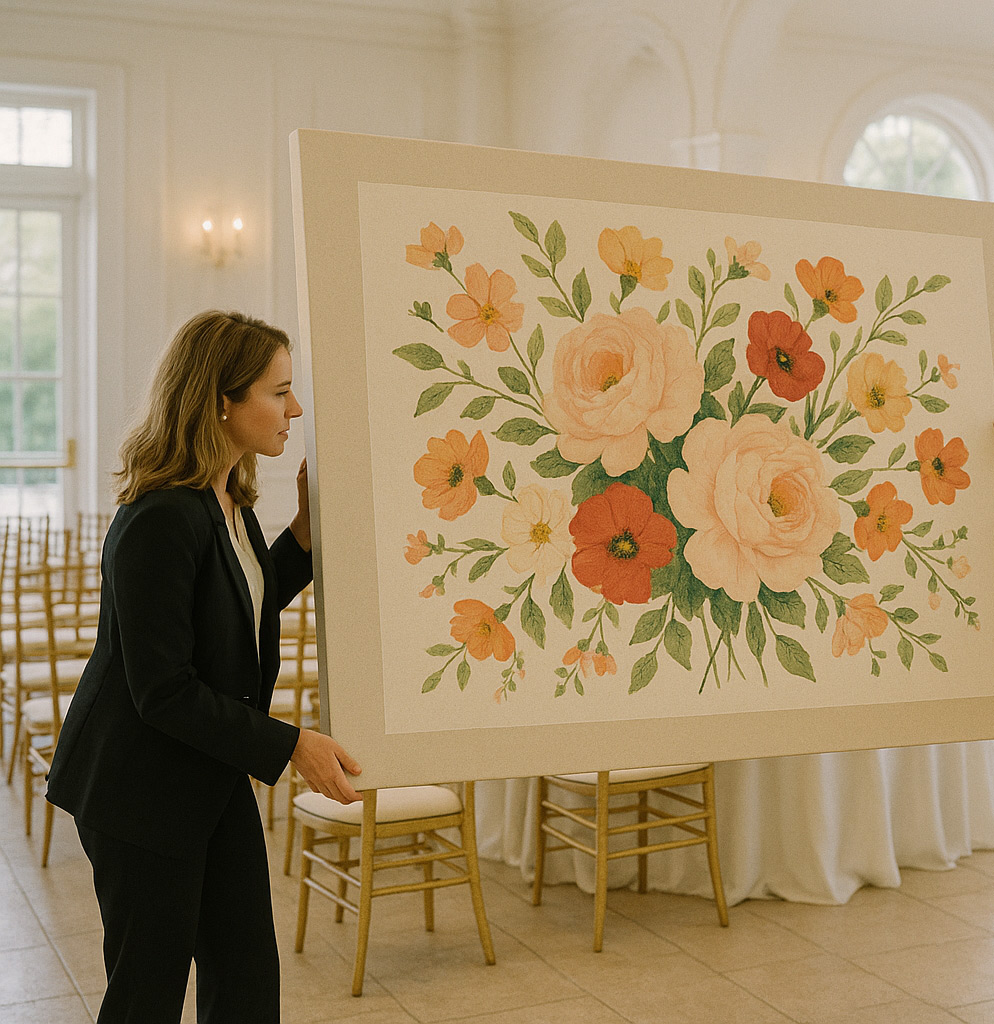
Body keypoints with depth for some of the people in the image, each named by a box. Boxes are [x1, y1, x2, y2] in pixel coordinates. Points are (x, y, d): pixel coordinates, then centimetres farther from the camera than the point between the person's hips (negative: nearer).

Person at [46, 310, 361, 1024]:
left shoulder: (229, 501, 5)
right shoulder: (161, 518, -25)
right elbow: (162, 691, -25)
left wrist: (307, 529, 6)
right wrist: (290, 745, -23)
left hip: (214, 777, 9)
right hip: (141, 788, -9)